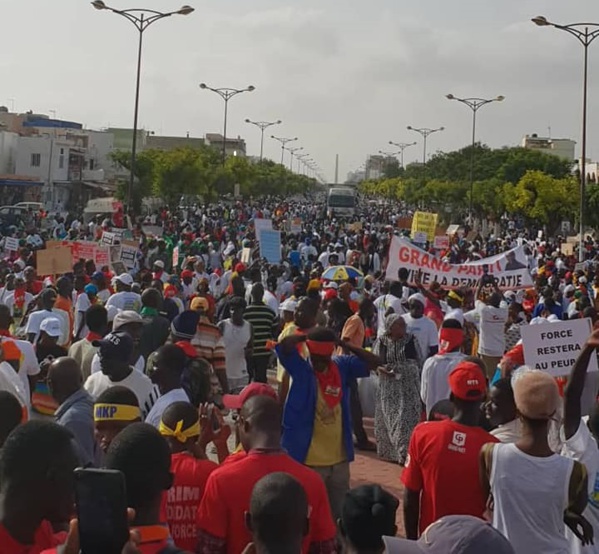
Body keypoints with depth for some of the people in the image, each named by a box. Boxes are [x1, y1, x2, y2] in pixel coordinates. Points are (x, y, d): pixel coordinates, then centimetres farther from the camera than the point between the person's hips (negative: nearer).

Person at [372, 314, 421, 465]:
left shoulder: (411, 340, -2)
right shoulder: (381, 342, -3)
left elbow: (418, 361, 6)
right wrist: (384, 370, -18)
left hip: (409, 386, 0)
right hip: (389, 388, 1)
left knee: (407, 419, -5)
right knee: (389, 419, 9)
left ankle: (406, 453, 0)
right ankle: (389, 451, 24)